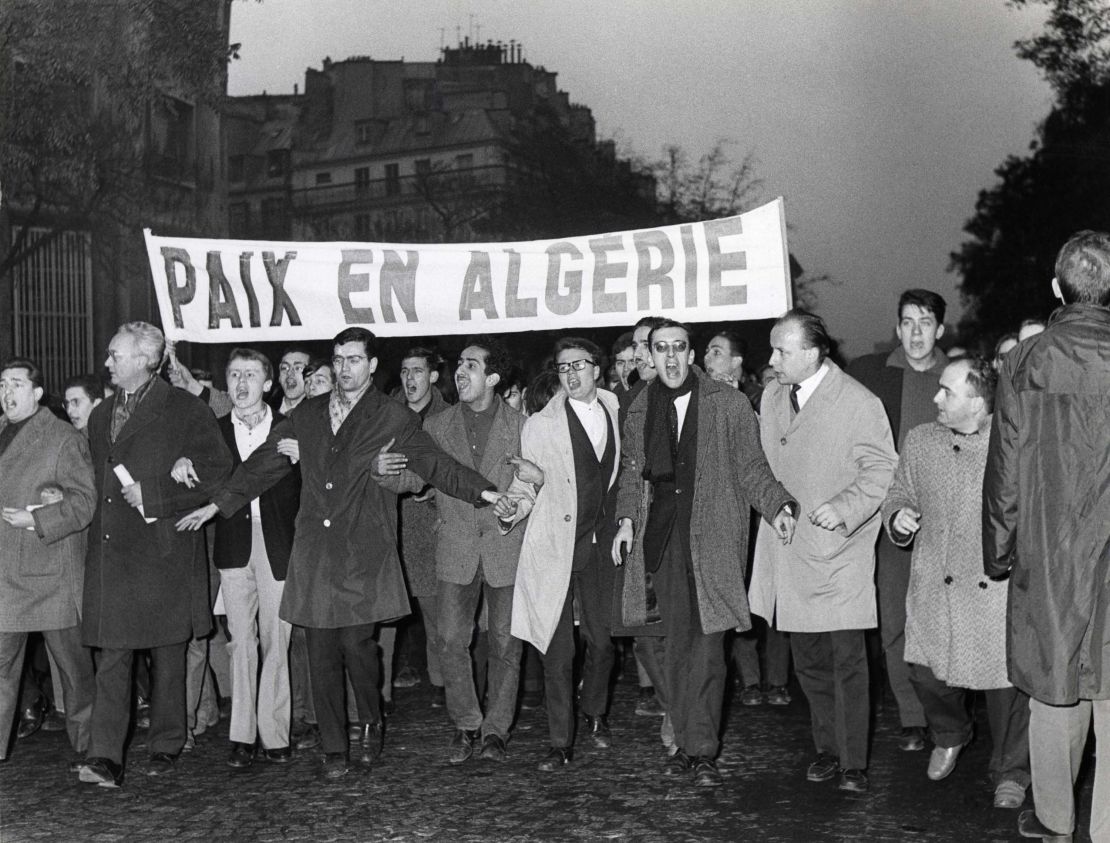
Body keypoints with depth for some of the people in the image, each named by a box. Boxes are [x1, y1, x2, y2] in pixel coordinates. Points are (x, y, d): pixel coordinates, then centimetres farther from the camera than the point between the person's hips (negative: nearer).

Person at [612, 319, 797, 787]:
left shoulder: (728, 404, 3)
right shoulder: (640, 410, 13)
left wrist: (778, 506, -11)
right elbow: (631, 471, 20)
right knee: (677, 643, 6)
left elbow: (750, 466, 3)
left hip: (712, 537, -3)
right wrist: (627, 518, 7)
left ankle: (702, 749, 0)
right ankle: (686, 743, 14)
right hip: (662, 541, 3)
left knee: (706, 645, -6)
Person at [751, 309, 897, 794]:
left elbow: (882, 469, -9)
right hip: (789, 550, 6)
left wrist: (845, 507, -20)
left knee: (847, 660, -3)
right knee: (808, 661, 13)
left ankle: (854, 764, 6)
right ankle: (827, 749, 26)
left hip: (838, 552, -6)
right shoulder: (772, 398, 10)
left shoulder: (859, 404, -10)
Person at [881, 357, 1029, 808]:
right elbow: (899, 493, 17)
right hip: (935, 585, 3)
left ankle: (1010, 771, 28)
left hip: (998, 587, -3)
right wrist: (898, 517, -5)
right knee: (926, 672, 2)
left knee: (1005, 680, 1)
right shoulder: (919, 441, 5)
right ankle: (949, 736, 37)